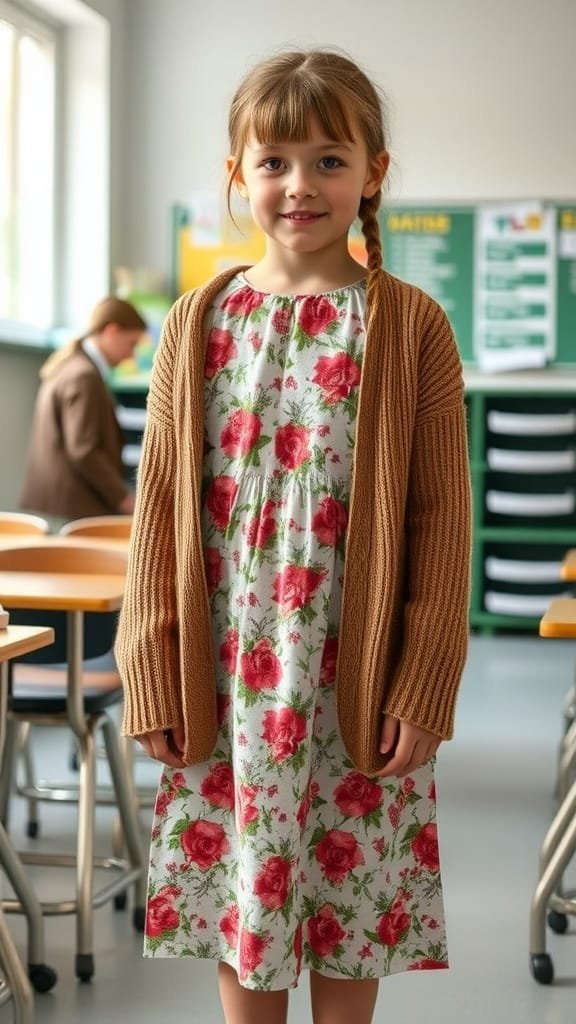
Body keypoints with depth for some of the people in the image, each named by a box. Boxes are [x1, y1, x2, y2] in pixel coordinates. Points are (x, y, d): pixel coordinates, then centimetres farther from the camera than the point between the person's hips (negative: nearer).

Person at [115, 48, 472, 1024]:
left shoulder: (410, 325, -4)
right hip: (227, 676, 2)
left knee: (349, 902, 9)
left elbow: (441, 515, -4)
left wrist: (424, 686, -8)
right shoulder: (199, 319, 3)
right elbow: (161, 503, 3)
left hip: (357, 679, -2)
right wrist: (154, 678, 0)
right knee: (236, 900, 12)